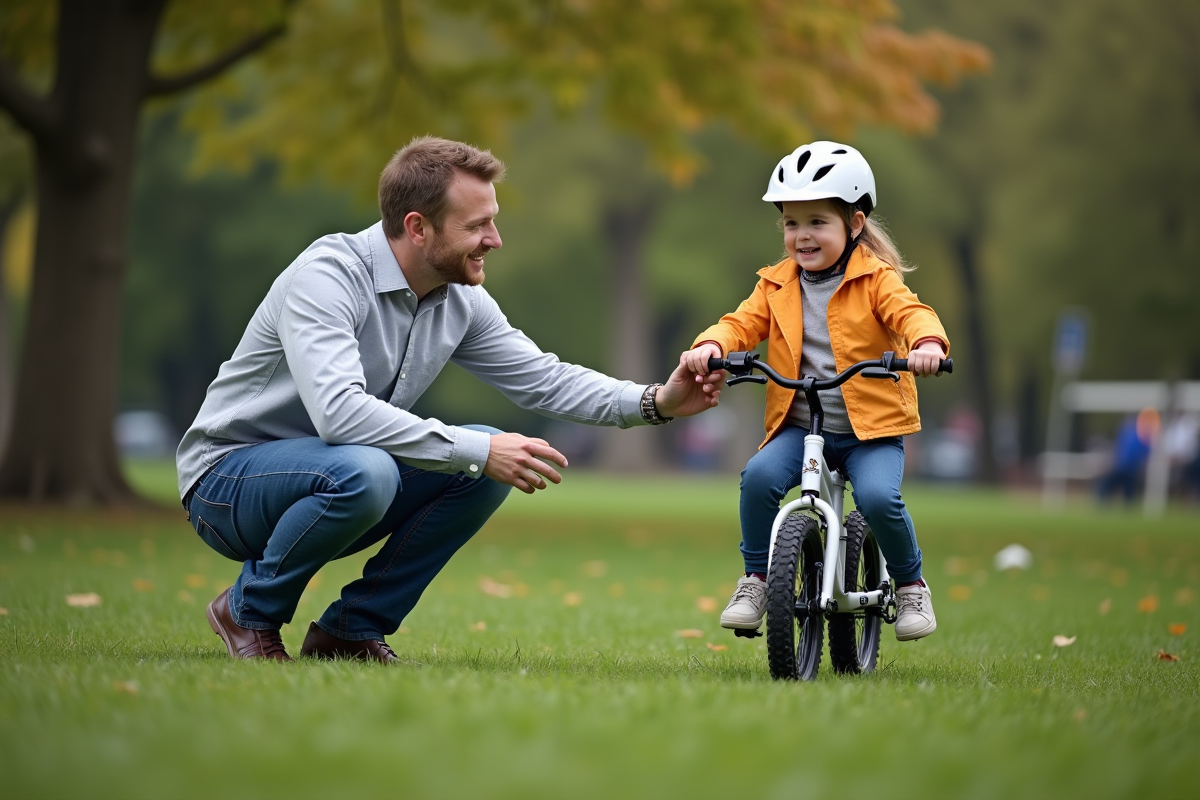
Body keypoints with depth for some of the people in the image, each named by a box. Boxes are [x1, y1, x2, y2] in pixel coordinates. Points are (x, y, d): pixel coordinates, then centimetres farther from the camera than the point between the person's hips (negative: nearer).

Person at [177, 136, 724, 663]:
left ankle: (351, 627, -1)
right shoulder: (327, 275, -25)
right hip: (230, 479, -7)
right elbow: (338, 411, -38)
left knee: (491, 460, -9)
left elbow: (541, 379, 7)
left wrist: (655, 403, -8)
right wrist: (476, 450, -36)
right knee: (363, 471, -37)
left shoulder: (460, 300, -1)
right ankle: (249, 609, -9)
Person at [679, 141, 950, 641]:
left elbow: (911, 314, -18)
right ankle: (755, 580, -6)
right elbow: (744, 322, 0)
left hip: (870, 426, -3)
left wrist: (927, 344, -42)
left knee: (878, 497, -27)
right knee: (760, 476, -25)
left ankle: (910, 585, 1)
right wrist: (710, 346, -24)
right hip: (799, 425, 3)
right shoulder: (777, 285, 9)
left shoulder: (875, 280, -3)